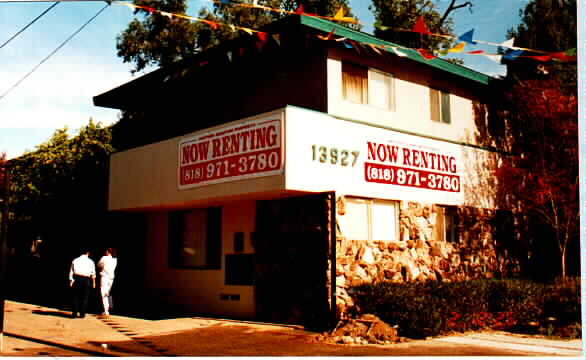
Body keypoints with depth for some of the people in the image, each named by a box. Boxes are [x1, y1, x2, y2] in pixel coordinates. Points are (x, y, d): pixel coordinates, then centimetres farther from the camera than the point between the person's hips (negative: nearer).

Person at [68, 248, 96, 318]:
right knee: (85, 297, 5)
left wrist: (71, 281, 8)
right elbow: (93, 274, 3)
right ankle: (82, 314, 4)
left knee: (76, 296, 7)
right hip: (86, 279, -2)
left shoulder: (75, 260, 8)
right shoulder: (90, 261, 4)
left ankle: (75, 313, 2)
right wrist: (93, 282, 9)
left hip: (77, 279, 2)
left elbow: (71, 271, 6)